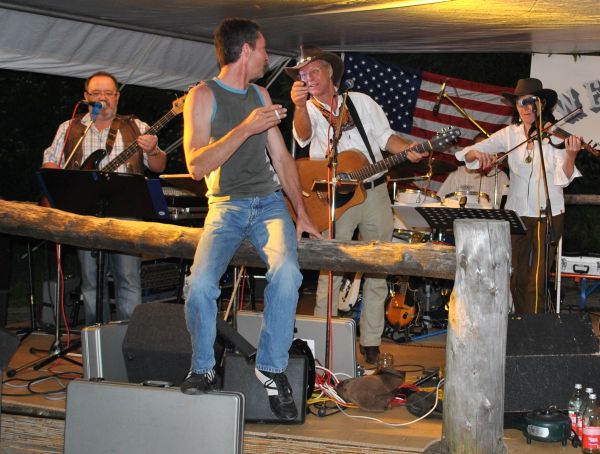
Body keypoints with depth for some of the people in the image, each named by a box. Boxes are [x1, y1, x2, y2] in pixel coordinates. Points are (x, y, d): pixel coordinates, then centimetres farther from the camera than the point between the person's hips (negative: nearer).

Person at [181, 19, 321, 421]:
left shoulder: (260, 95, 15)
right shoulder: (203, 96, -3)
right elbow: (196, 166, -12)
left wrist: (301, 211, 10)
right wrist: (245, 129, -20)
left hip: (269, 202, 3)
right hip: (226, 205, -3)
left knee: (286, 272, -27)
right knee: (200, 283, -26)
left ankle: (272, 368, -13)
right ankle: (202, 369, -2)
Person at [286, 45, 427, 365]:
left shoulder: (361, 102, 9)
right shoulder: (308, 111, 1)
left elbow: (385, 136, 11)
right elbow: (304, 136, -22)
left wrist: (407, 150, -10)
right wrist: (299, 105, -41)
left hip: (374, 192, 3)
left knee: (378, 270, 6)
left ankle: (370, 342, 15)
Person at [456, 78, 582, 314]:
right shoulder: (510, 134, -1)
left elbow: (563, 179, -18)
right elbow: (468, 153, -6)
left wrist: (570, 156, -37)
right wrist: (477, 154, -29)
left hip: (549, 214, -3)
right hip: (516, 212, 3)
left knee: (537, 282, -6)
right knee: (517, 276, 9)